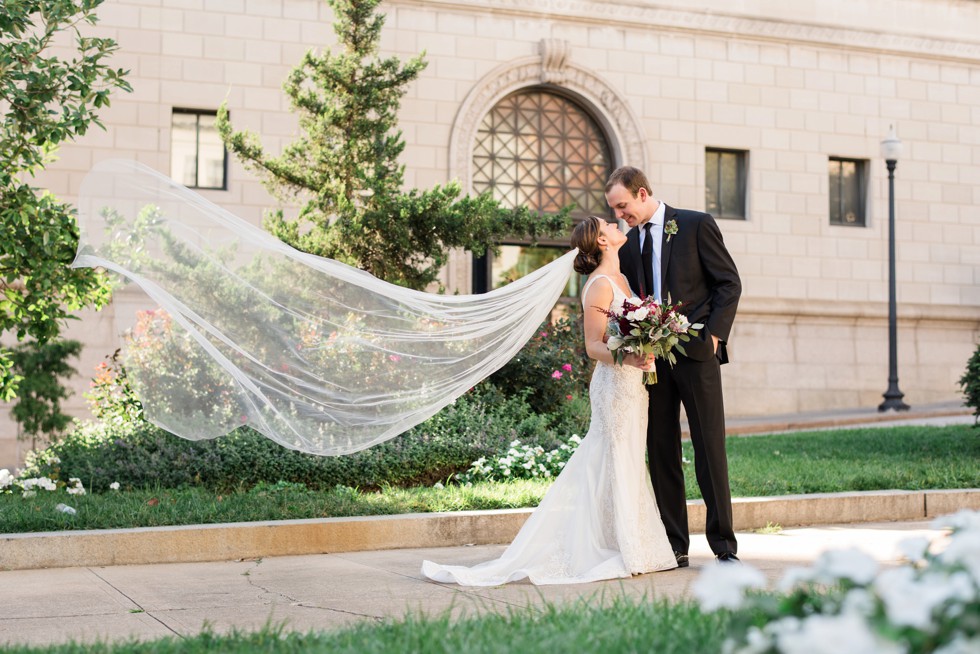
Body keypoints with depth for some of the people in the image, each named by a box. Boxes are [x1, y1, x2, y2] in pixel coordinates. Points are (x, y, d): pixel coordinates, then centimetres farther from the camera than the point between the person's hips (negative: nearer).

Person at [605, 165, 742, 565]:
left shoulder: (697, 225, -1)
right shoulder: (627, 242, 13)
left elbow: (729, 283, -1)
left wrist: (713, 334, -11)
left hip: (695, 352, -5)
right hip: (650, 356, 5)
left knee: (710, 450, -3)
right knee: (661, 452, 5)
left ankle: (724, 545, 4)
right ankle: (675, 546, 11)